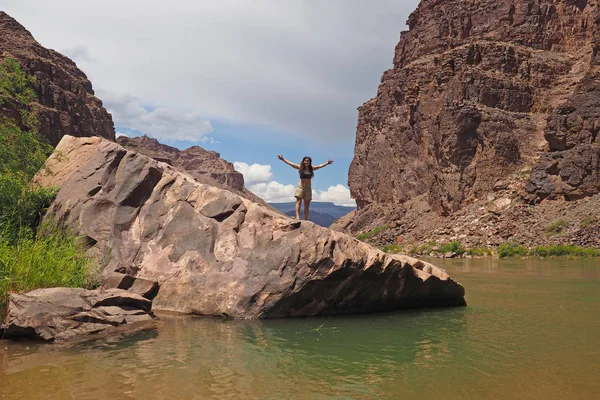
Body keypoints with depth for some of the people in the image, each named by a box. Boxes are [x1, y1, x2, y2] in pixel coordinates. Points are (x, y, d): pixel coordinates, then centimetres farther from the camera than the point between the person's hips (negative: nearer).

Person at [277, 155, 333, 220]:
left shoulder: (311, 168, 7)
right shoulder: (300, 167, 0)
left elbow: (320, 166, 8)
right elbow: (290, 164, -2)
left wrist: (327, 163, -1)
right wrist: (283, 159, -7)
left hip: (308, 187, 3)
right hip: (301, 186, -3)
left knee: (307, 205, 3)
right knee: (298, 202, -14)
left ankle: (306, 220, 5)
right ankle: (297, 217, -24)